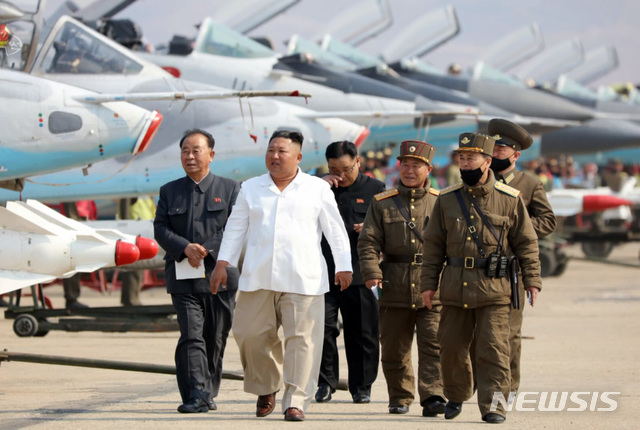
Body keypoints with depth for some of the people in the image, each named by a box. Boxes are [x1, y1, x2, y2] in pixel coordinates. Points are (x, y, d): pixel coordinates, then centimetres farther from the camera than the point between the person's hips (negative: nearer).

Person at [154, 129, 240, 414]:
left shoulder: (230, 190, 7)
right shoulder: (169, 191, 14)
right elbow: (160, 229, 6)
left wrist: (206, 249, -14)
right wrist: (185, 248, -12)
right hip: (183, 277, 0)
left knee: (215, 339, 6)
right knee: (191, 335, -13)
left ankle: (208, 393, 20)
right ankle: (195, 395, -19)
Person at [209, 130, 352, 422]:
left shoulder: (318, 189, 8)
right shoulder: (251, 188, 15)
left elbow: (335, 231, 8)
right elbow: (235, 228, 16)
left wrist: (344, 266, 2)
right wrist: (223, 263, 8)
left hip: (302, 279, -2)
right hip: (258, 278, 2)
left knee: (301, 338, -9)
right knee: (252, 336, 1)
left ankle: (296, 401, -6)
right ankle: (266, 389, 23)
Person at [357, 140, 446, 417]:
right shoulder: (382, 203, 8)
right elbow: (368, 241, 3)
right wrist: (371, 273, -12)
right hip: (395, 289, 1)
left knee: (433, 344, -11)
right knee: (394, 349, 8)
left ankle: (432, 397, -14)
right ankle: (399, 398, 21)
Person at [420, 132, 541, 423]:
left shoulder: (510, 199, 1)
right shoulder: (447, 200, 7)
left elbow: (526, 243, 6)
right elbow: (433, 244, 11)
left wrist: (532, 280, 1)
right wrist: (428, 283, 6)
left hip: (494, 289, -3)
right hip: (455, 288, 3)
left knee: (493, 349, -7)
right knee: (451, 346, 8)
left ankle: (493, 406, -3)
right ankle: (455, 396, 29)